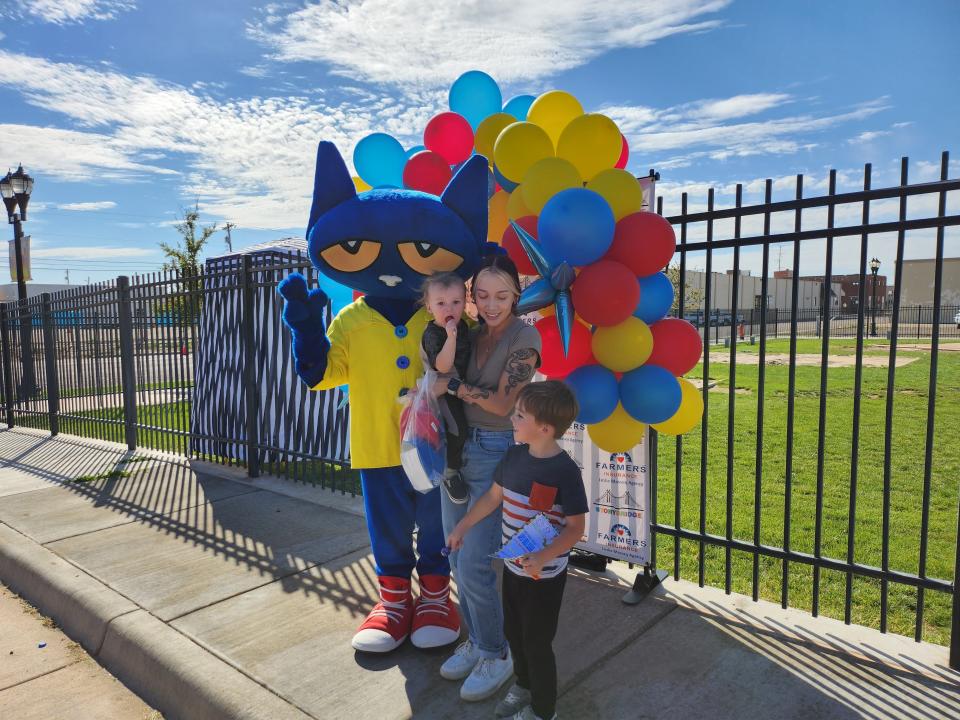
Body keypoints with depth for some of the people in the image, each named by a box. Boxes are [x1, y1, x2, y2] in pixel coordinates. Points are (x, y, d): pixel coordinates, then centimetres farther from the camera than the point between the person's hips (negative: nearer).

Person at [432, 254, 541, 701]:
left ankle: (497, 655, 21)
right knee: (458, 559, 14)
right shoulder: (472, 333, 7)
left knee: (474, 564, -3)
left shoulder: (524, 337, -11)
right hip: (457, 449, 7)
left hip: (497, 453, -6)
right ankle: (475, 642, 35)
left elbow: (503, 403, -16)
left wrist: (452, 386, -11)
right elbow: (441, 372, 3)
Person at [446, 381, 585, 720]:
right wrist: (461, 527, 13)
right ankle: (523, 684, 51)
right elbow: (493, 496, 9)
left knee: (537, 641, 10)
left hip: (544, 574, -6)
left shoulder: (565, 472, -24)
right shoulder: (514, 455, -5)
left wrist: (542, 558, -32)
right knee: (513, 631, 23)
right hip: (513, 565, 7)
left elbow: (575, 528, -20)